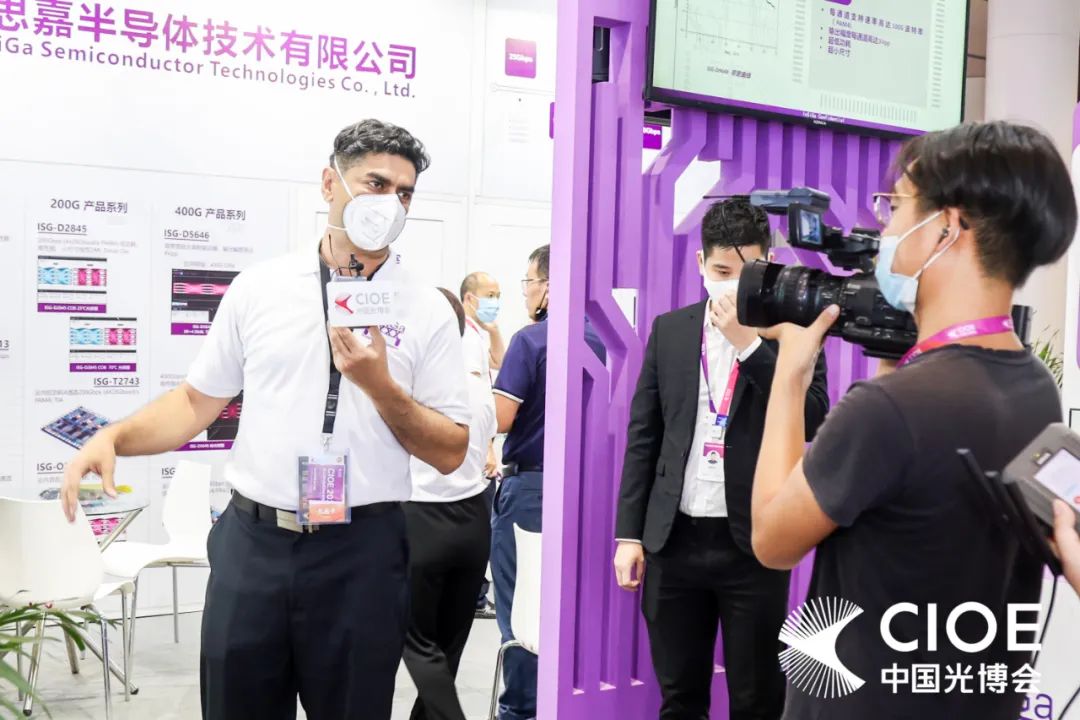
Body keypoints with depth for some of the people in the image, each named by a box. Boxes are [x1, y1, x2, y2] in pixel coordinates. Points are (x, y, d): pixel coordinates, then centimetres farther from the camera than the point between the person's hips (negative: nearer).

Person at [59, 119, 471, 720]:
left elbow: (450, 454, -2)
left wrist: (379, 385, -15)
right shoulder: (260, 288, 5)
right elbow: (199, 400, 11)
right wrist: (114, 438, -5)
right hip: (252, 542, 2)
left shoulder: (428, 311, -1)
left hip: (361, 555, -1)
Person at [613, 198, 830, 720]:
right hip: (673, 539, 3)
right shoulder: (669, 330, 6)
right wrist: (628, 533, 4)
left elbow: (813, 421, -14)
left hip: (753, 541, -2)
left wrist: (748, 342, -20)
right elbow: (643, 436, 8)